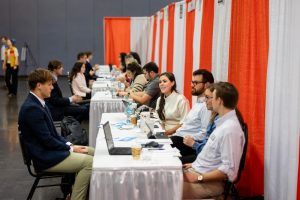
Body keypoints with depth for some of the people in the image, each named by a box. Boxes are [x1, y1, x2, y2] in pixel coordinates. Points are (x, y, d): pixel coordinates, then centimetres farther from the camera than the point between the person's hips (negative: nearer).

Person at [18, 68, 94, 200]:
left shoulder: (38, 102, 8)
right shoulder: (32, 108, -23)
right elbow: (47, 140, -22)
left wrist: (68, 144, 3)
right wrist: (71, 149, -11)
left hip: (50, 149, 10)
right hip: (45, 158, -10)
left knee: (93, 152, 9)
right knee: (90, 162, -16)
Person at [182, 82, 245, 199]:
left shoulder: (230, 129, -22)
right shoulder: (223, 122, 8)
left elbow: (229, 170, -24)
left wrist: (199, 178, -20)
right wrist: (195, 164, 14)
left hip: (210, 182, -9)